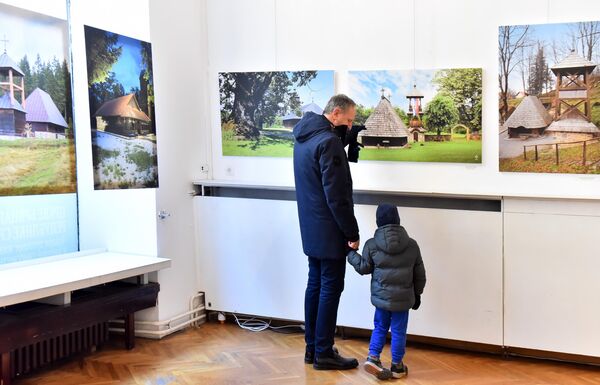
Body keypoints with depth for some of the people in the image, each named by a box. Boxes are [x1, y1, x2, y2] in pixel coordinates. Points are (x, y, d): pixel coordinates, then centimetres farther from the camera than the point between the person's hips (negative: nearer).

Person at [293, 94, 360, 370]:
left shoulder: (304, 136, 11)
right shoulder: (329, 141, -19)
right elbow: (337, 195, -21)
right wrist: (352, 232, -14)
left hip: (311, 228, 9)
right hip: (328, 231, -9)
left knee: (315, 284, 14)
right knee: (331, 288, -1)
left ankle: (312, 348, 21)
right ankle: (324, 353, 7)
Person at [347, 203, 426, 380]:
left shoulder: (372, 244, -7)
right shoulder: (412, 244, -2)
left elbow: (363, 268, 2)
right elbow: (419, 274, 4)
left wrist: (351, 253, 16)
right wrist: (417, 294, 16)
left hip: (381, 297, 0)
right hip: (403, 298, 0)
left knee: (380, 327, 17)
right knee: (398, 331, 10)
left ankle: (373, 357, 5)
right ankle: (397, 366, 19)